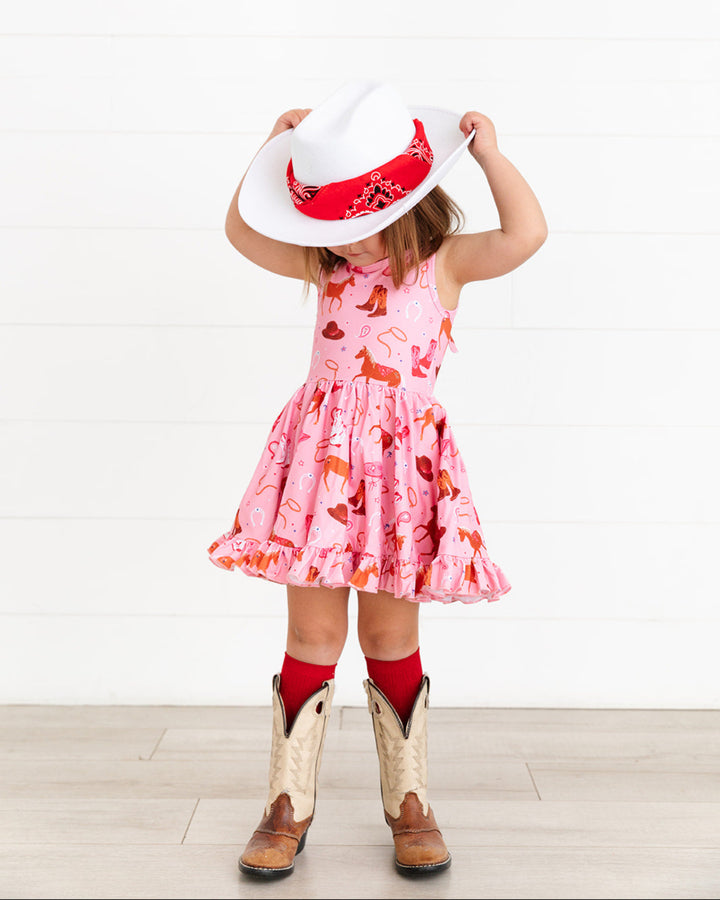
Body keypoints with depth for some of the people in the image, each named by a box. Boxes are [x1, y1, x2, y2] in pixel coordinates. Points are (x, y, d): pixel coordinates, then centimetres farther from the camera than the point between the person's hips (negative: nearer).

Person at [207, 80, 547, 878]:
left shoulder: (446, 261, 3)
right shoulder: (328, 266, 12)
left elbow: (527, 234, -12)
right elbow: (241, 229, 18)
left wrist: (488, 150, -5)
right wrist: (276, 143, 13)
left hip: (403, 458, -2)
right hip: (320, 455, 2)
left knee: (391, 640, 7)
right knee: (312, 635, 4)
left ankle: (409, 802, 25)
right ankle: (289, 806, 17)